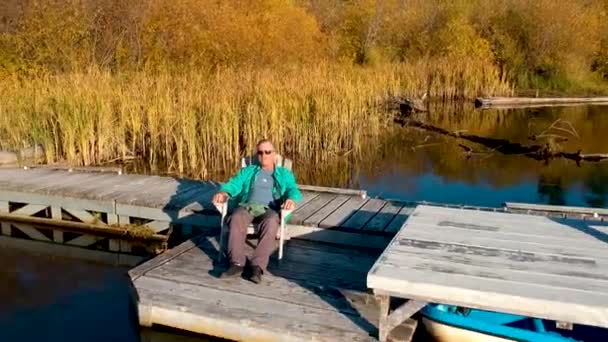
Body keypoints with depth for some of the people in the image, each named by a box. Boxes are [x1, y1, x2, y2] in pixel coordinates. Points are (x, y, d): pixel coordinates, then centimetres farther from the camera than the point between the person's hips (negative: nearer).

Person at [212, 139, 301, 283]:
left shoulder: (284, 174, 25)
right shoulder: (247, 171, 29)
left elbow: (293, 190, 7)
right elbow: (234, 184, 12)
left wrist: (291, 199, -19)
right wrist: (223, 193, -12)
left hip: (270, 209, -1)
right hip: (247, 206, 1)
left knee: (271, 222, -37)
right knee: (236, 218, -34)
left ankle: (258, 266, -43)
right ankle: (237, 263, -38)